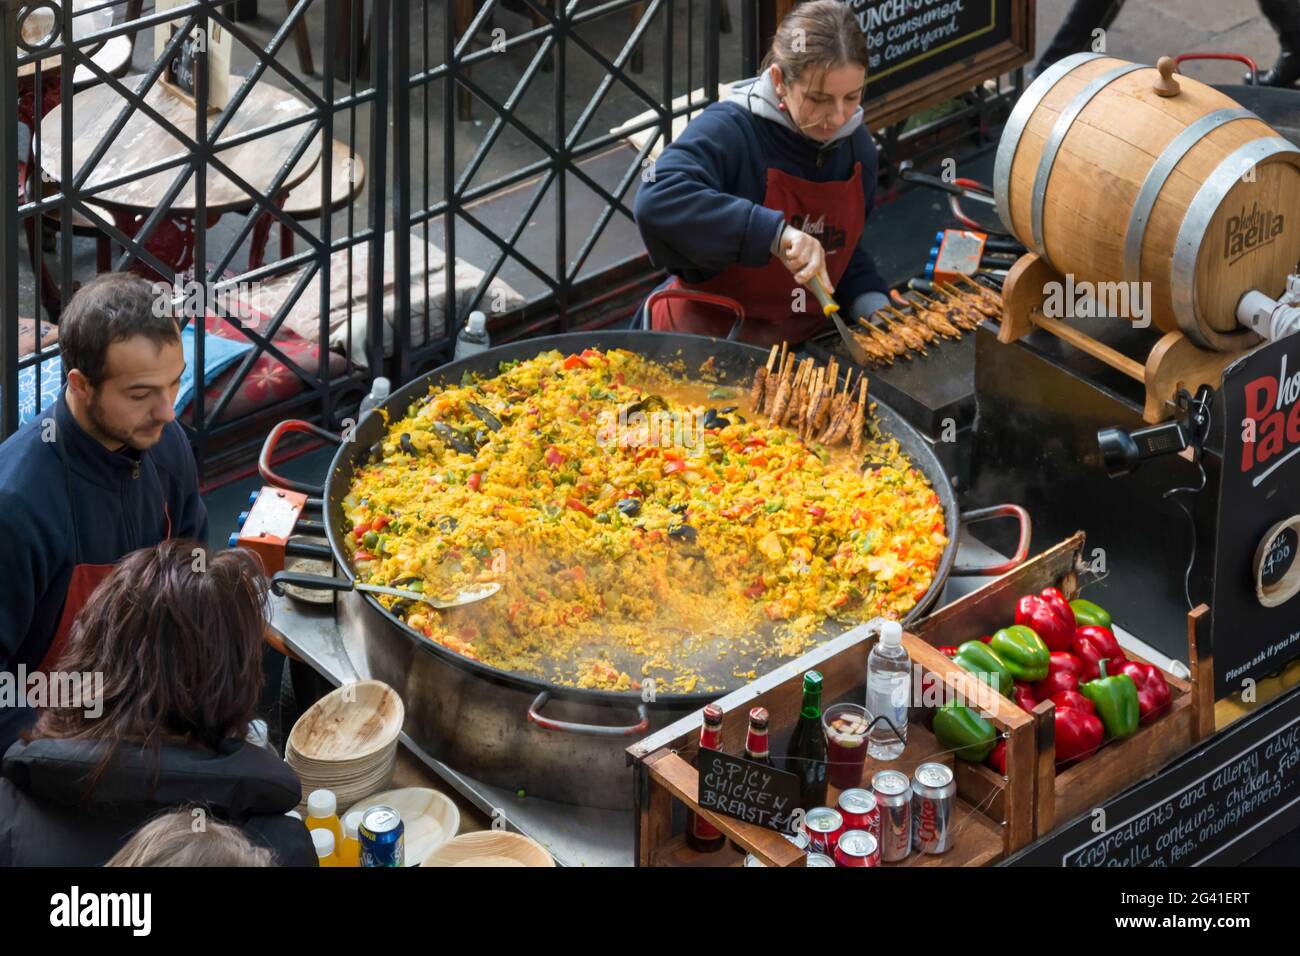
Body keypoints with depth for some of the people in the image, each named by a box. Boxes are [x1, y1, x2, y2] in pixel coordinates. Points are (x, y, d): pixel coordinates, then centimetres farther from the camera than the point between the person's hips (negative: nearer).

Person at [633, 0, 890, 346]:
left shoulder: (856, 145, 4)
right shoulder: (727, 132, -18)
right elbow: (656, 202, -38)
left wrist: (872, 303, -2)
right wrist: (774, 233, -41)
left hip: (803, 344, 5)